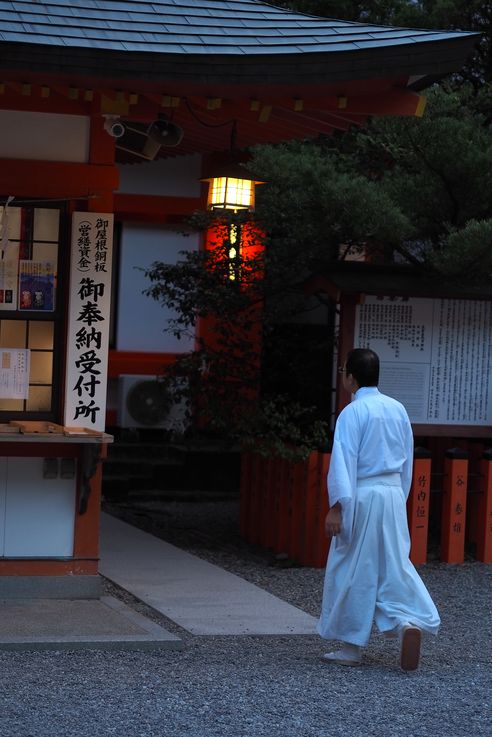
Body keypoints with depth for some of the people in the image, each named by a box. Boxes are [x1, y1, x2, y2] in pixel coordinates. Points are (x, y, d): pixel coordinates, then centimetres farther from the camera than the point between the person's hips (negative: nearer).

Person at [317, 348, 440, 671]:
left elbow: (343, 460, -15)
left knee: (354, 572, 5)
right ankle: (410, 620, -10)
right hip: (393, 493, 5)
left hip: (361, 497, -5)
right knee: (394, 566, 13)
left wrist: (337, 506, -16)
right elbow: (407, 459, 14)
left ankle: (351, 647, 11)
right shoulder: (398, 409, 8)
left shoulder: (353, 412, -10)